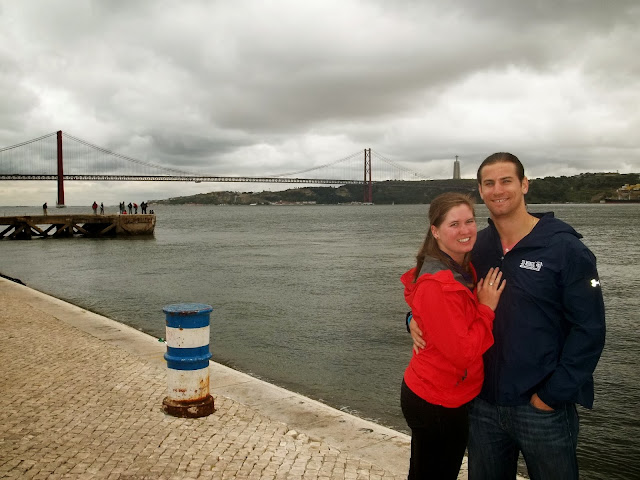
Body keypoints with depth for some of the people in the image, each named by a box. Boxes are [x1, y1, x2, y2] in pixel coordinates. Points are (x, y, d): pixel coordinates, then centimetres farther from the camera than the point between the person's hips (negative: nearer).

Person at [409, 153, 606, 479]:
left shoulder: (565, 249, -11)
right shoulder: (474, 248, 3)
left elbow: (588, 329, -12)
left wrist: (554, 394, -14)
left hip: (542, 408, -4)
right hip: (484, 405, 4)